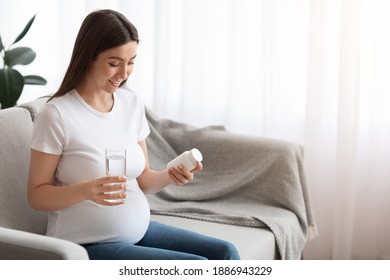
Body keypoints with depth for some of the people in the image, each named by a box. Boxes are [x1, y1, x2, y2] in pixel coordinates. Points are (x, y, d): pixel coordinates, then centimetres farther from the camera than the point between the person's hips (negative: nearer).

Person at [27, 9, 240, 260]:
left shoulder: (132, 104, 4)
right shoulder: (57, 115, -15)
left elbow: (142, 180, 10)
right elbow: (37, 195, -11)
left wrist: (168, 177, -12)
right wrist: (87, 190, -28)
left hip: (139, 230, 7)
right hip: (87, 246, -6)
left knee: (225, 253, -5)